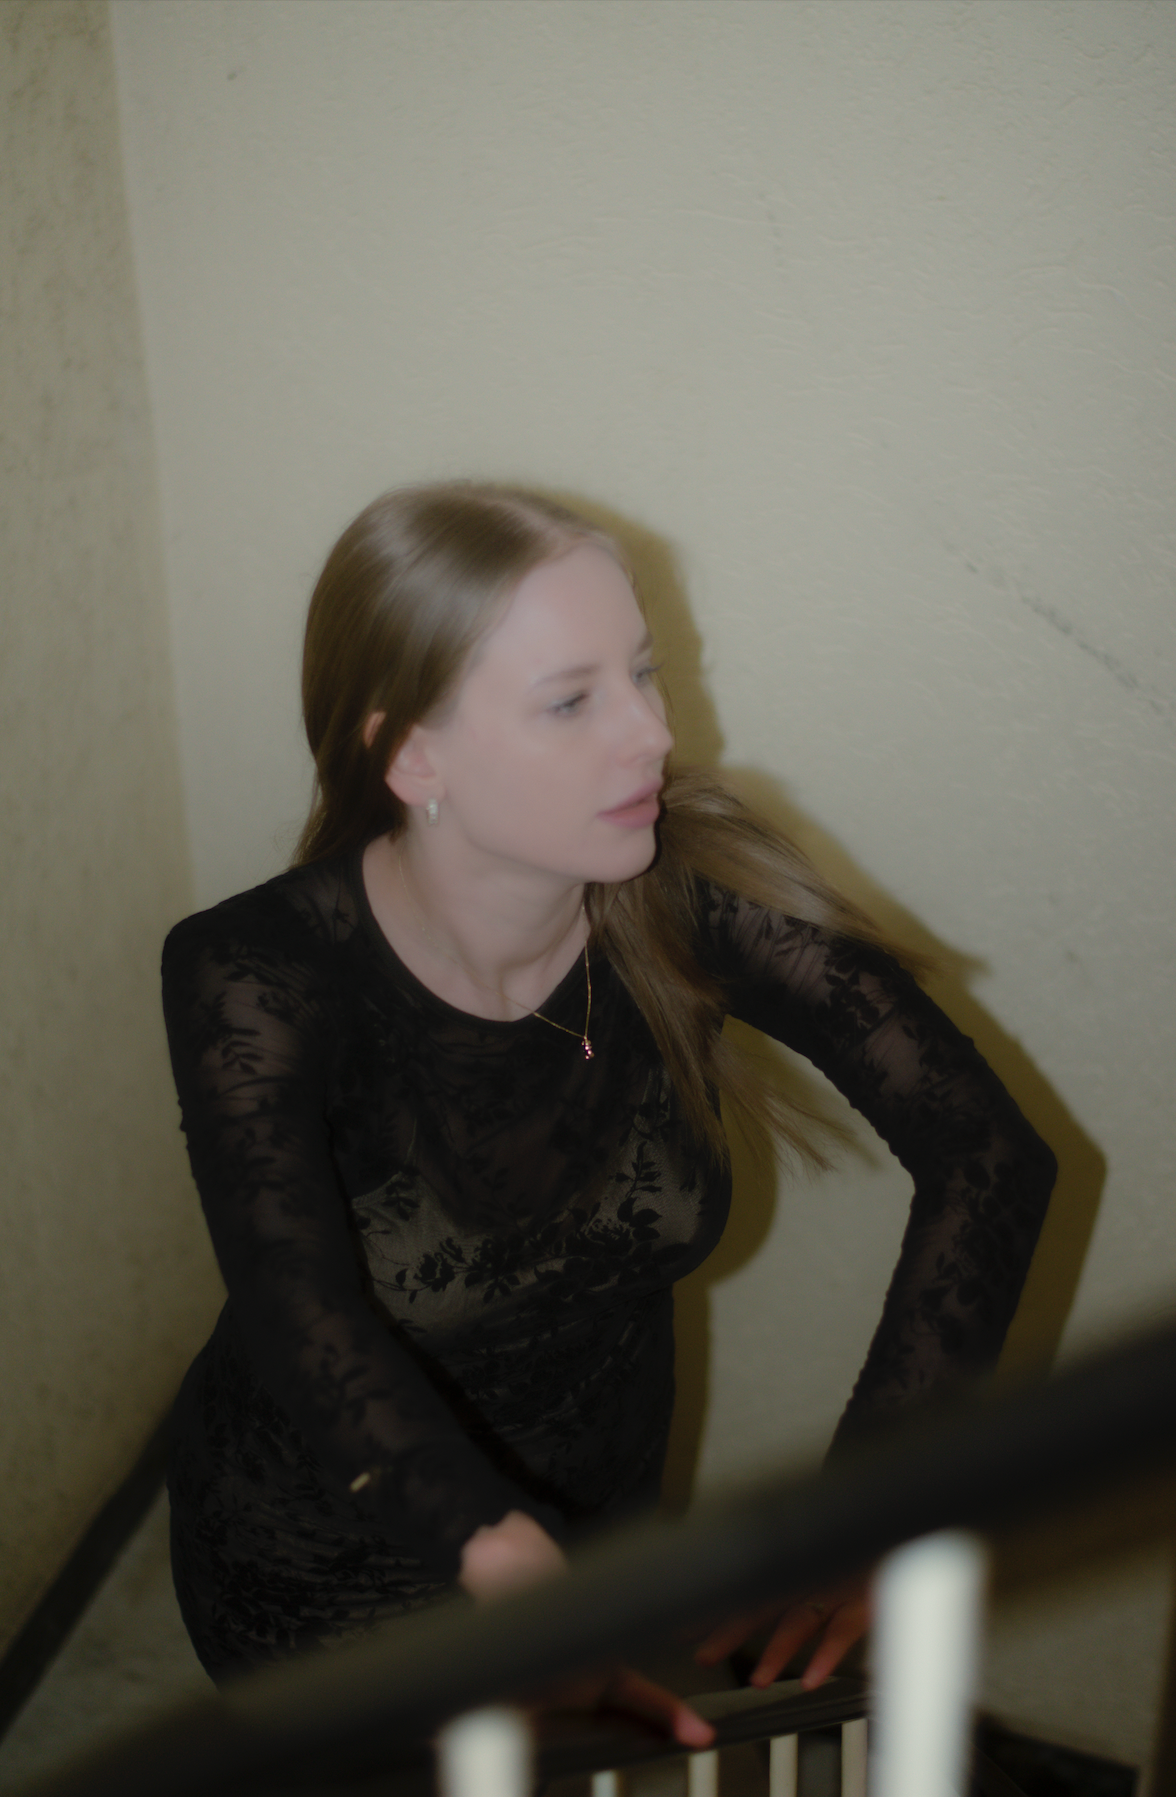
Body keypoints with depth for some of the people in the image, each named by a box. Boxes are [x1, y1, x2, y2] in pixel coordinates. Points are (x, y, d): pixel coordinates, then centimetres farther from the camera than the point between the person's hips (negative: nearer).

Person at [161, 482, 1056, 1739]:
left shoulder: (688, 891, -21)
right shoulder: (256, 978, -26)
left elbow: (989, 1153, -24)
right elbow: (307, 1329, -39)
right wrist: (513, 1571, -55)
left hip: (600, 1516, 3)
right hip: (327, 1565, -3)